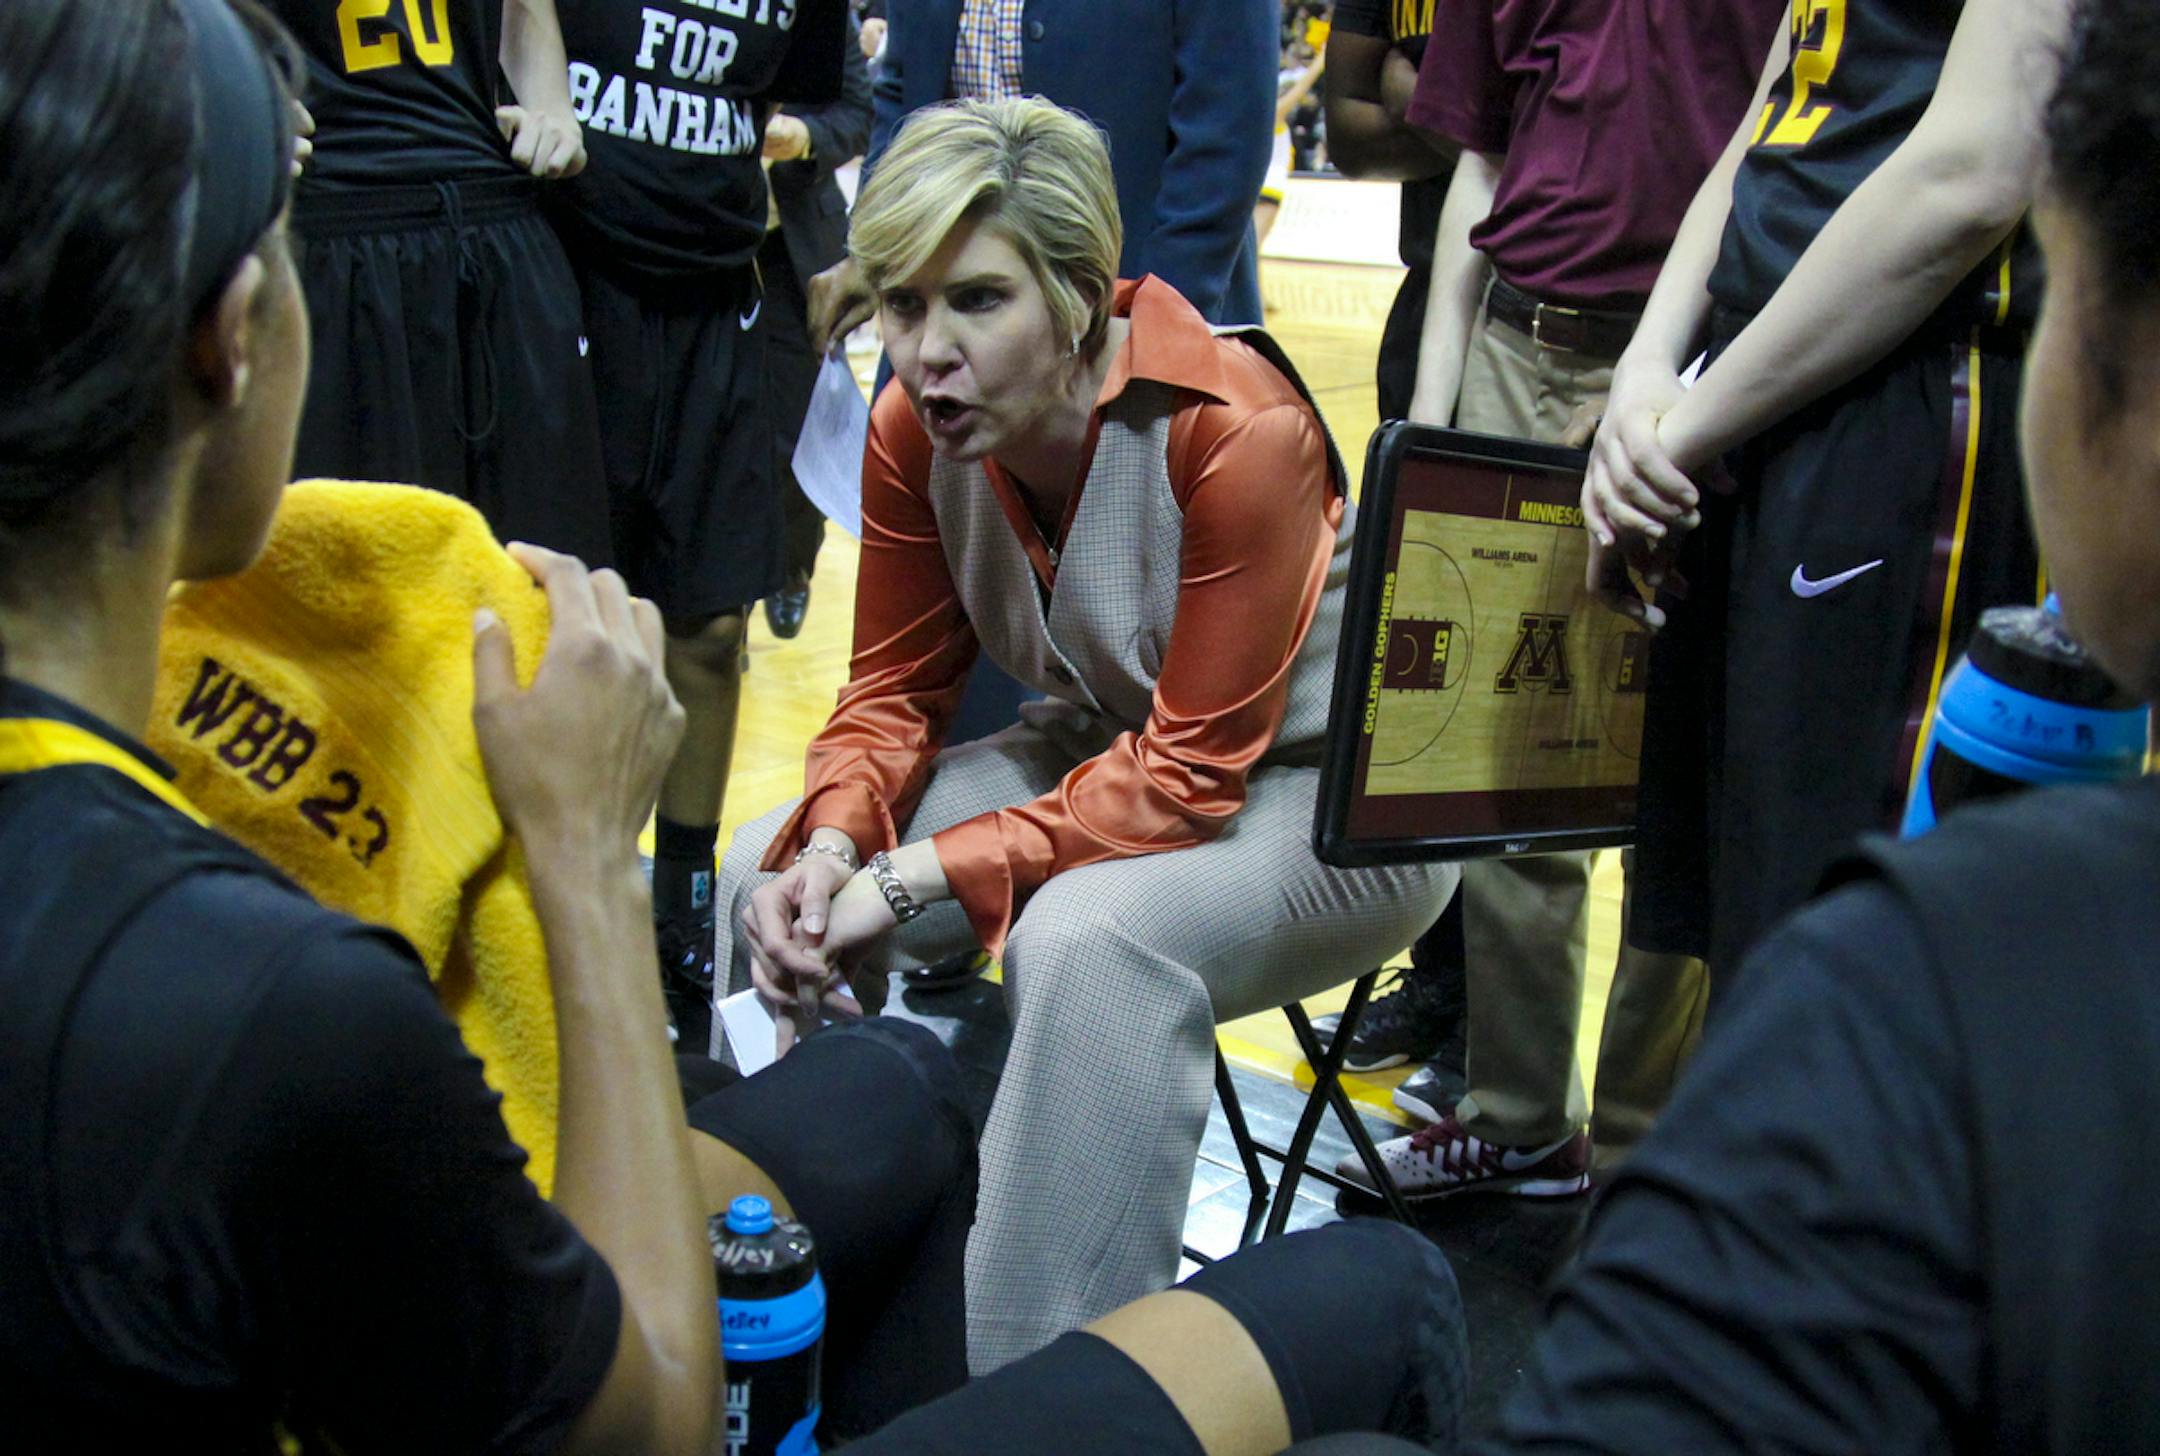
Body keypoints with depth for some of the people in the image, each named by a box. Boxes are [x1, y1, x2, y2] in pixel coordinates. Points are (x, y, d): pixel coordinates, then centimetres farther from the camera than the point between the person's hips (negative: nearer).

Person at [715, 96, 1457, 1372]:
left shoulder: (1237, 431, -29)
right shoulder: (915, 429, -11)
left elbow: (1195, 774, -26)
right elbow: (894, 690, -2)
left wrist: (923, 874, -31)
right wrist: (831, 851, -24)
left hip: (1328, 792, -6)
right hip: (1108, 752, 7)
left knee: (1086, 935, -36)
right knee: (762, 879, -9)